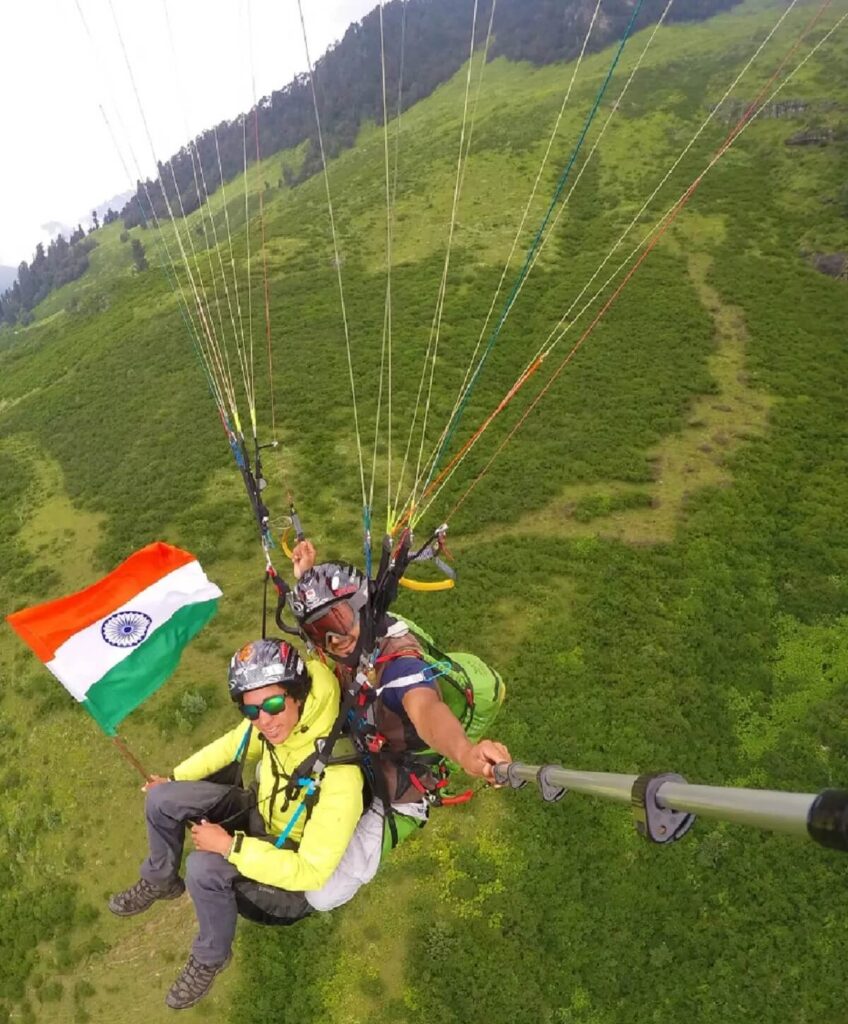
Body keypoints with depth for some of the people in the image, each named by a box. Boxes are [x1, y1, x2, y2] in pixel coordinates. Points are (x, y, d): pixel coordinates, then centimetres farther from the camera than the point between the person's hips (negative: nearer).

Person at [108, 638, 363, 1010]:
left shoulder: (337, 774, -40)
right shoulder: (272, 723, -21)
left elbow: (311, 871, -32)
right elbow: (232, 746, 3)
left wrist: (231, 846, -30)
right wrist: (175, 779, 7)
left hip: (300, 864, -6)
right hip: (261, 812, 6)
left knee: (205, 866, -29)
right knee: (161, 798, -4)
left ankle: (211, 959, 2)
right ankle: (160, 882, 26)